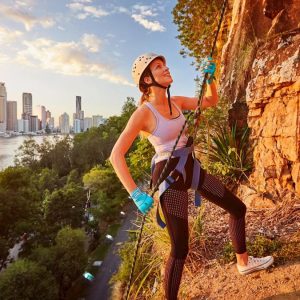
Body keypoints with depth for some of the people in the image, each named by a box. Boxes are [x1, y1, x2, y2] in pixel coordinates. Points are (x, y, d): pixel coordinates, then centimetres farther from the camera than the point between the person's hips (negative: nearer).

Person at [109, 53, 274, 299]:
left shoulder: (176, 102, 5)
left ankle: (244, 262, 42)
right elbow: (116, 156, -21)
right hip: (170, 177, -8)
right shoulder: (143, 113, -16)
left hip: (191, 168, 8)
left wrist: (210, 78, 0)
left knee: (238, 207, 19)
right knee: (180, 248, -4)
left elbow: (212, 101, 19)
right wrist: (136, 194, -28)